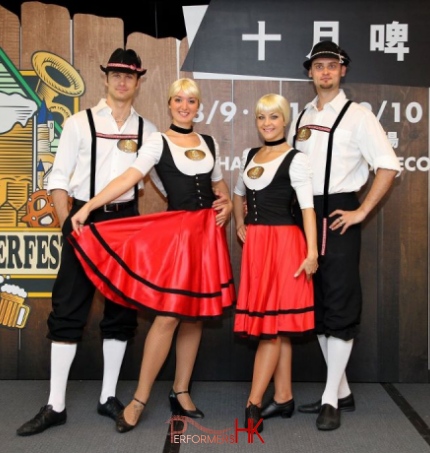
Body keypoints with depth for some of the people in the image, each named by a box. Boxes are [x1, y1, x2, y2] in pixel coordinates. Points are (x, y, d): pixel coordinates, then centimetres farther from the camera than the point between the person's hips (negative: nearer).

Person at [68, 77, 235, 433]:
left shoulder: (210, 143, 12)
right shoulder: (158, 142, -2)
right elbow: (128, 178, -15)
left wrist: (228, 204, 2)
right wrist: (88, 207, -26)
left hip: (208, 232, 5)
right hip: (175, 232, -5)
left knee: (195, 314, 8)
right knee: (167, 316, -9)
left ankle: (180, 393, 21)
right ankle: (139, 400, 4)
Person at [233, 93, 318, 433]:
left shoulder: (295, 159, -6)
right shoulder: (249, 155, 13)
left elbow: (308, 207, -13)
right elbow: (239, 193, 29)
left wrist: (312, 252, -21)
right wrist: (240, 226, 18)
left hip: (283, 243, -6)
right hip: (255, 244, 7)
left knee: (271, 325, -5)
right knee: (276, 326, 10)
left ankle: (253, 404, -1)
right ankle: (284, 398, 18)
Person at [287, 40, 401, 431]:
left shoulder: (358, 116, -2)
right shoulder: (301, 118, 14)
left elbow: (388, 166, -8)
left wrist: (361, 212, -12)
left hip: (339, 215, -6)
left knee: (340, 303, -3)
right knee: (315, 303, 10)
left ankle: (331, 399, 8)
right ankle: (342, 391, 24)